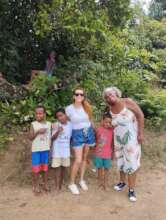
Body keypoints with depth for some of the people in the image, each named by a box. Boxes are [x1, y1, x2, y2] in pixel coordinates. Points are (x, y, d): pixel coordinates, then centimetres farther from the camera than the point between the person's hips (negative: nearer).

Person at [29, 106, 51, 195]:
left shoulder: (49, 124, 1)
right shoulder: (33, 124, -5)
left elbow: (50, 136, 6)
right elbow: (30, 137, -8)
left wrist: (50, 148, 3)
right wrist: (38, 131, -22)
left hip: (46, 149, 2)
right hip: (36, 149, -2)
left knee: (45, 167, 12)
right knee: (35, 168, 5)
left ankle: (45, 184, 26)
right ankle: (36, 186, 20)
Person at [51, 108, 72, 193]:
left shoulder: (70, 125, -2)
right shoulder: (55, 125, -10)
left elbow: (71, 137, 8)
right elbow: (53, 138, -13)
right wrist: (58, 131, -30)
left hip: (66, 150, 3)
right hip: (57, 151, -3)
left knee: (64, 167, 13)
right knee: (57, 168, 0)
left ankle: (60, 184, 30)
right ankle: (57, 187, 8)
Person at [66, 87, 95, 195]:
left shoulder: (87, 107, -2)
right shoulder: (69, 108, -11)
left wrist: (95, 132, 15)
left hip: (89, 133, 4)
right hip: (77, 134, -4)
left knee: (84, 158, 13)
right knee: (78, 160, -6)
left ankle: (82, 180, 29)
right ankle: (72, 183, 13)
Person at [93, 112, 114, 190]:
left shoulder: (112, 131, -8)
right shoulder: (98, 129, -9)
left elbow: (112, 143, 0)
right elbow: (95, 139, 2)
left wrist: (112, 152, 4)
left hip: (107, 154, -1)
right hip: (98, 153, 1)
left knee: (106, 168, 13)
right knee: (99, 168, 16)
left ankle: (105, 182, 29)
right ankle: (100, 181, 34)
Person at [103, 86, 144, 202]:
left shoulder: (127, 102, -15)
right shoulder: (110, 109, -4)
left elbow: (140, 115, -13)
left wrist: (140, 133, -15)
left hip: (131, 137, -4)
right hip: (118, 138, 4)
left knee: (131, 162, -1)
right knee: (121, 160, 15)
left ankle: (131, 190, 12)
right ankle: (122, 182, 36)